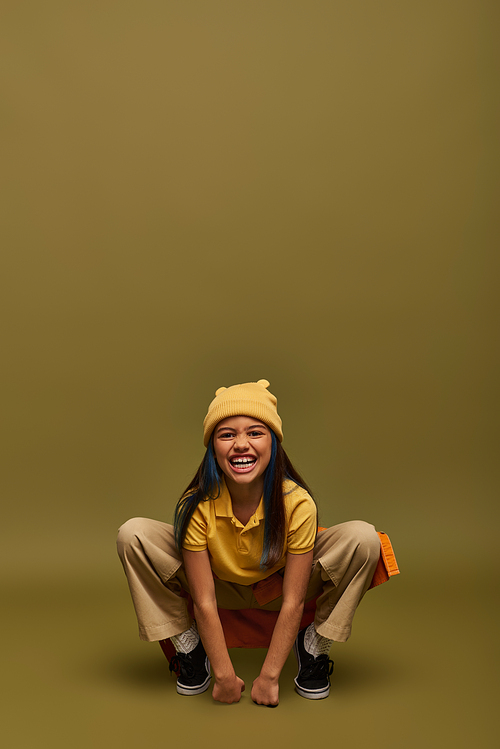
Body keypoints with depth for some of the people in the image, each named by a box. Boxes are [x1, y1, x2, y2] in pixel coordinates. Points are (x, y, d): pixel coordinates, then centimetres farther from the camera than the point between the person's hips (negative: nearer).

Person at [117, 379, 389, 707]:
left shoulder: (297, 504, -30)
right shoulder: (196, 507, -29)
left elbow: (293, 602, -25)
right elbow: (204, 602, -23)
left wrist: (269, 676, -24)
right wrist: (225, 675, -23)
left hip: (278, 587, 0)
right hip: (221, 588, 1)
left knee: (364, 538, -27)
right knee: (134, 535, -24)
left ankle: (314, 647, -4)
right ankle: (189, 647, -3)